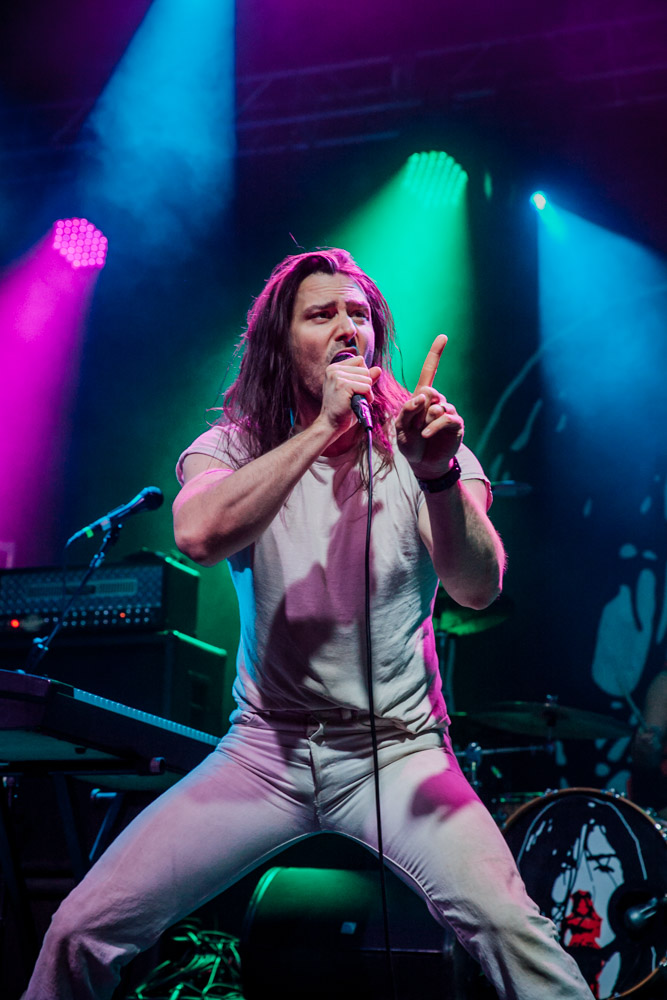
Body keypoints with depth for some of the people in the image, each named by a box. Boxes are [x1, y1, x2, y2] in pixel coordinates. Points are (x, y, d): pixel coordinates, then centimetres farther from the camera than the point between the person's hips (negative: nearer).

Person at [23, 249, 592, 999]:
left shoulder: (419, 445, -1)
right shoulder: (233, 448, 1)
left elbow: (479, 588, -17)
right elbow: (198, 534, -23)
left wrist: (440, 476, -35)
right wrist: (322, 428, -24)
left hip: (396, 752, -1)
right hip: (266, 748, 2)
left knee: (508, 924, -28)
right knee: (81, 931, -9)